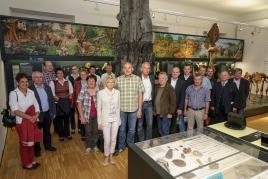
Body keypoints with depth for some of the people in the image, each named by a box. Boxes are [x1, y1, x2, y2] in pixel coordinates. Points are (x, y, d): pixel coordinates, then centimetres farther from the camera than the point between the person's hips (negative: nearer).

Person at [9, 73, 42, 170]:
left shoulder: (31, 92, 1)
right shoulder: (13, 93, -12)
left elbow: (36, 106, 3)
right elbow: (15, 110, -19)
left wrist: (36, 116, -15)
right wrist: (29, 117, -25)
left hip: (32, 121, 4)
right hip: (22, 122, -4)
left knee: (31, 142, 16)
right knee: (24, 143, 11)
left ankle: (31, 161, 34)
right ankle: (26, 163, 30)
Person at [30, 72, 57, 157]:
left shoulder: (47, 87, 4)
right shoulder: (30, 89, -12)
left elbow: (52, 100, 7)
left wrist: (53, 112, 5)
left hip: (48, 113, 5)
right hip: (37, 114, -4)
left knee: (47, 131, 19)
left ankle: (48, 145, 36)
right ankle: (37, 149, 29)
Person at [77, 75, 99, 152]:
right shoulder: (83, 91, -7)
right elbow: (79, 104, -6)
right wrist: (82, 117, -9)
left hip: (97, 115, 1)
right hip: (87, 116, 0)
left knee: (96, 131, 12)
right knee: (88, 132, 13)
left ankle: (94, 145, 36)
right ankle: (88, 146, 36)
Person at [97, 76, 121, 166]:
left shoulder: (117, 92, 0)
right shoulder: (100, 93, -8)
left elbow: (118, 106, 7)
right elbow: (98, 108, -4)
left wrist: (119, 119, 8)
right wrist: (99, 122, -4)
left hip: (115, 119, 3)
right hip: (106, 119, -3)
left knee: (113, 139, 12)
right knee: (107, 140, 1)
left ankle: (111, 156, 32)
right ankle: (106, 157, 26)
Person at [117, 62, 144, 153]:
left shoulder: (137, 79, -3)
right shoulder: (118, 79, -3)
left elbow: (140, 94, -1)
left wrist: (139, 109, -2)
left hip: (134, 109, 0)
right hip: (121, 109, 0)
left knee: (132, 129, 14)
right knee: (121, 129, 14)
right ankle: (121, 147, 33)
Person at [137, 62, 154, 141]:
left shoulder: (152, 78, 6)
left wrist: (152, 99, 10)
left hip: (149, 103, 4)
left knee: (150, 124, 7)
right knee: (140, 124, 8)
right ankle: (141, 141, 23)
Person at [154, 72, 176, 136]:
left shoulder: (170, 88, -11)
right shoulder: (157, 87, 10)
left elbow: (173, 102, -12)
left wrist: (170, 113, -14)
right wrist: (154, 110, 12)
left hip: (166, 114, -7)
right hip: (158, 113, 7)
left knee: (165, 130, -1)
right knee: (160, 129, 17)